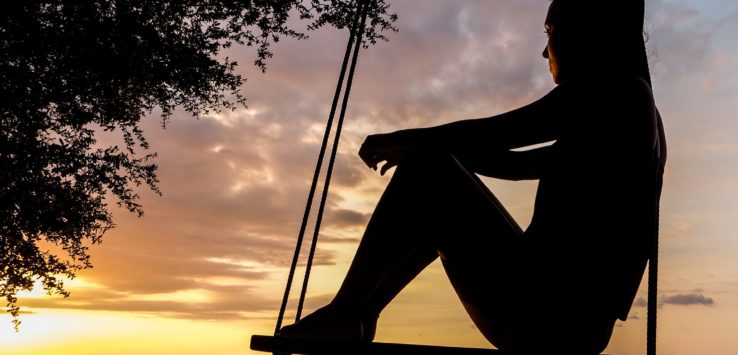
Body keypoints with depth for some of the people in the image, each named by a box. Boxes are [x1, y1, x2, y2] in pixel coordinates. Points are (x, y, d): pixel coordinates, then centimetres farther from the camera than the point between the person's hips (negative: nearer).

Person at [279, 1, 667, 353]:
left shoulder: (612, 86, -7)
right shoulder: (630, 107, 22)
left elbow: (490, 134, -13)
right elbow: (515, 164, 24)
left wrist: (397, 139, 3)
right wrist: (421, 146, 20)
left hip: (544, 316, -10)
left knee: (425, 169, -9)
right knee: (436, 213, 22)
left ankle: (343, 313, -1)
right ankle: (355, 319, 21)